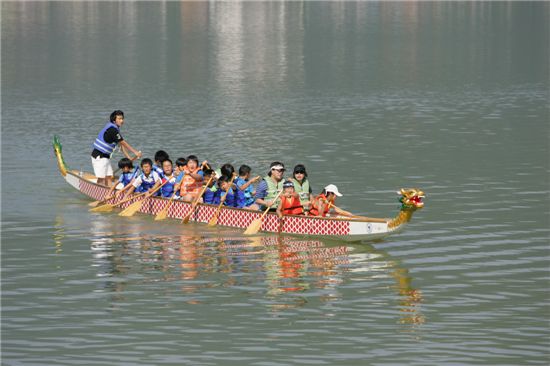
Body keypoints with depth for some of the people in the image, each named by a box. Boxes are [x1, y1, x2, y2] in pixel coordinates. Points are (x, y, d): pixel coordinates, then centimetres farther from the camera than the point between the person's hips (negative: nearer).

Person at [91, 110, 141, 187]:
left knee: (109, 177, 5)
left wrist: (128, 157, 10)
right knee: (101, 178, -10)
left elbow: (121, 144, 14)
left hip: (105, 156, 10)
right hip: (99, 156, -10)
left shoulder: (115, 128, 11)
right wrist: (135, 152, -11)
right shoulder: (112, 129, -20)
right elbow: (123, 143, -17)